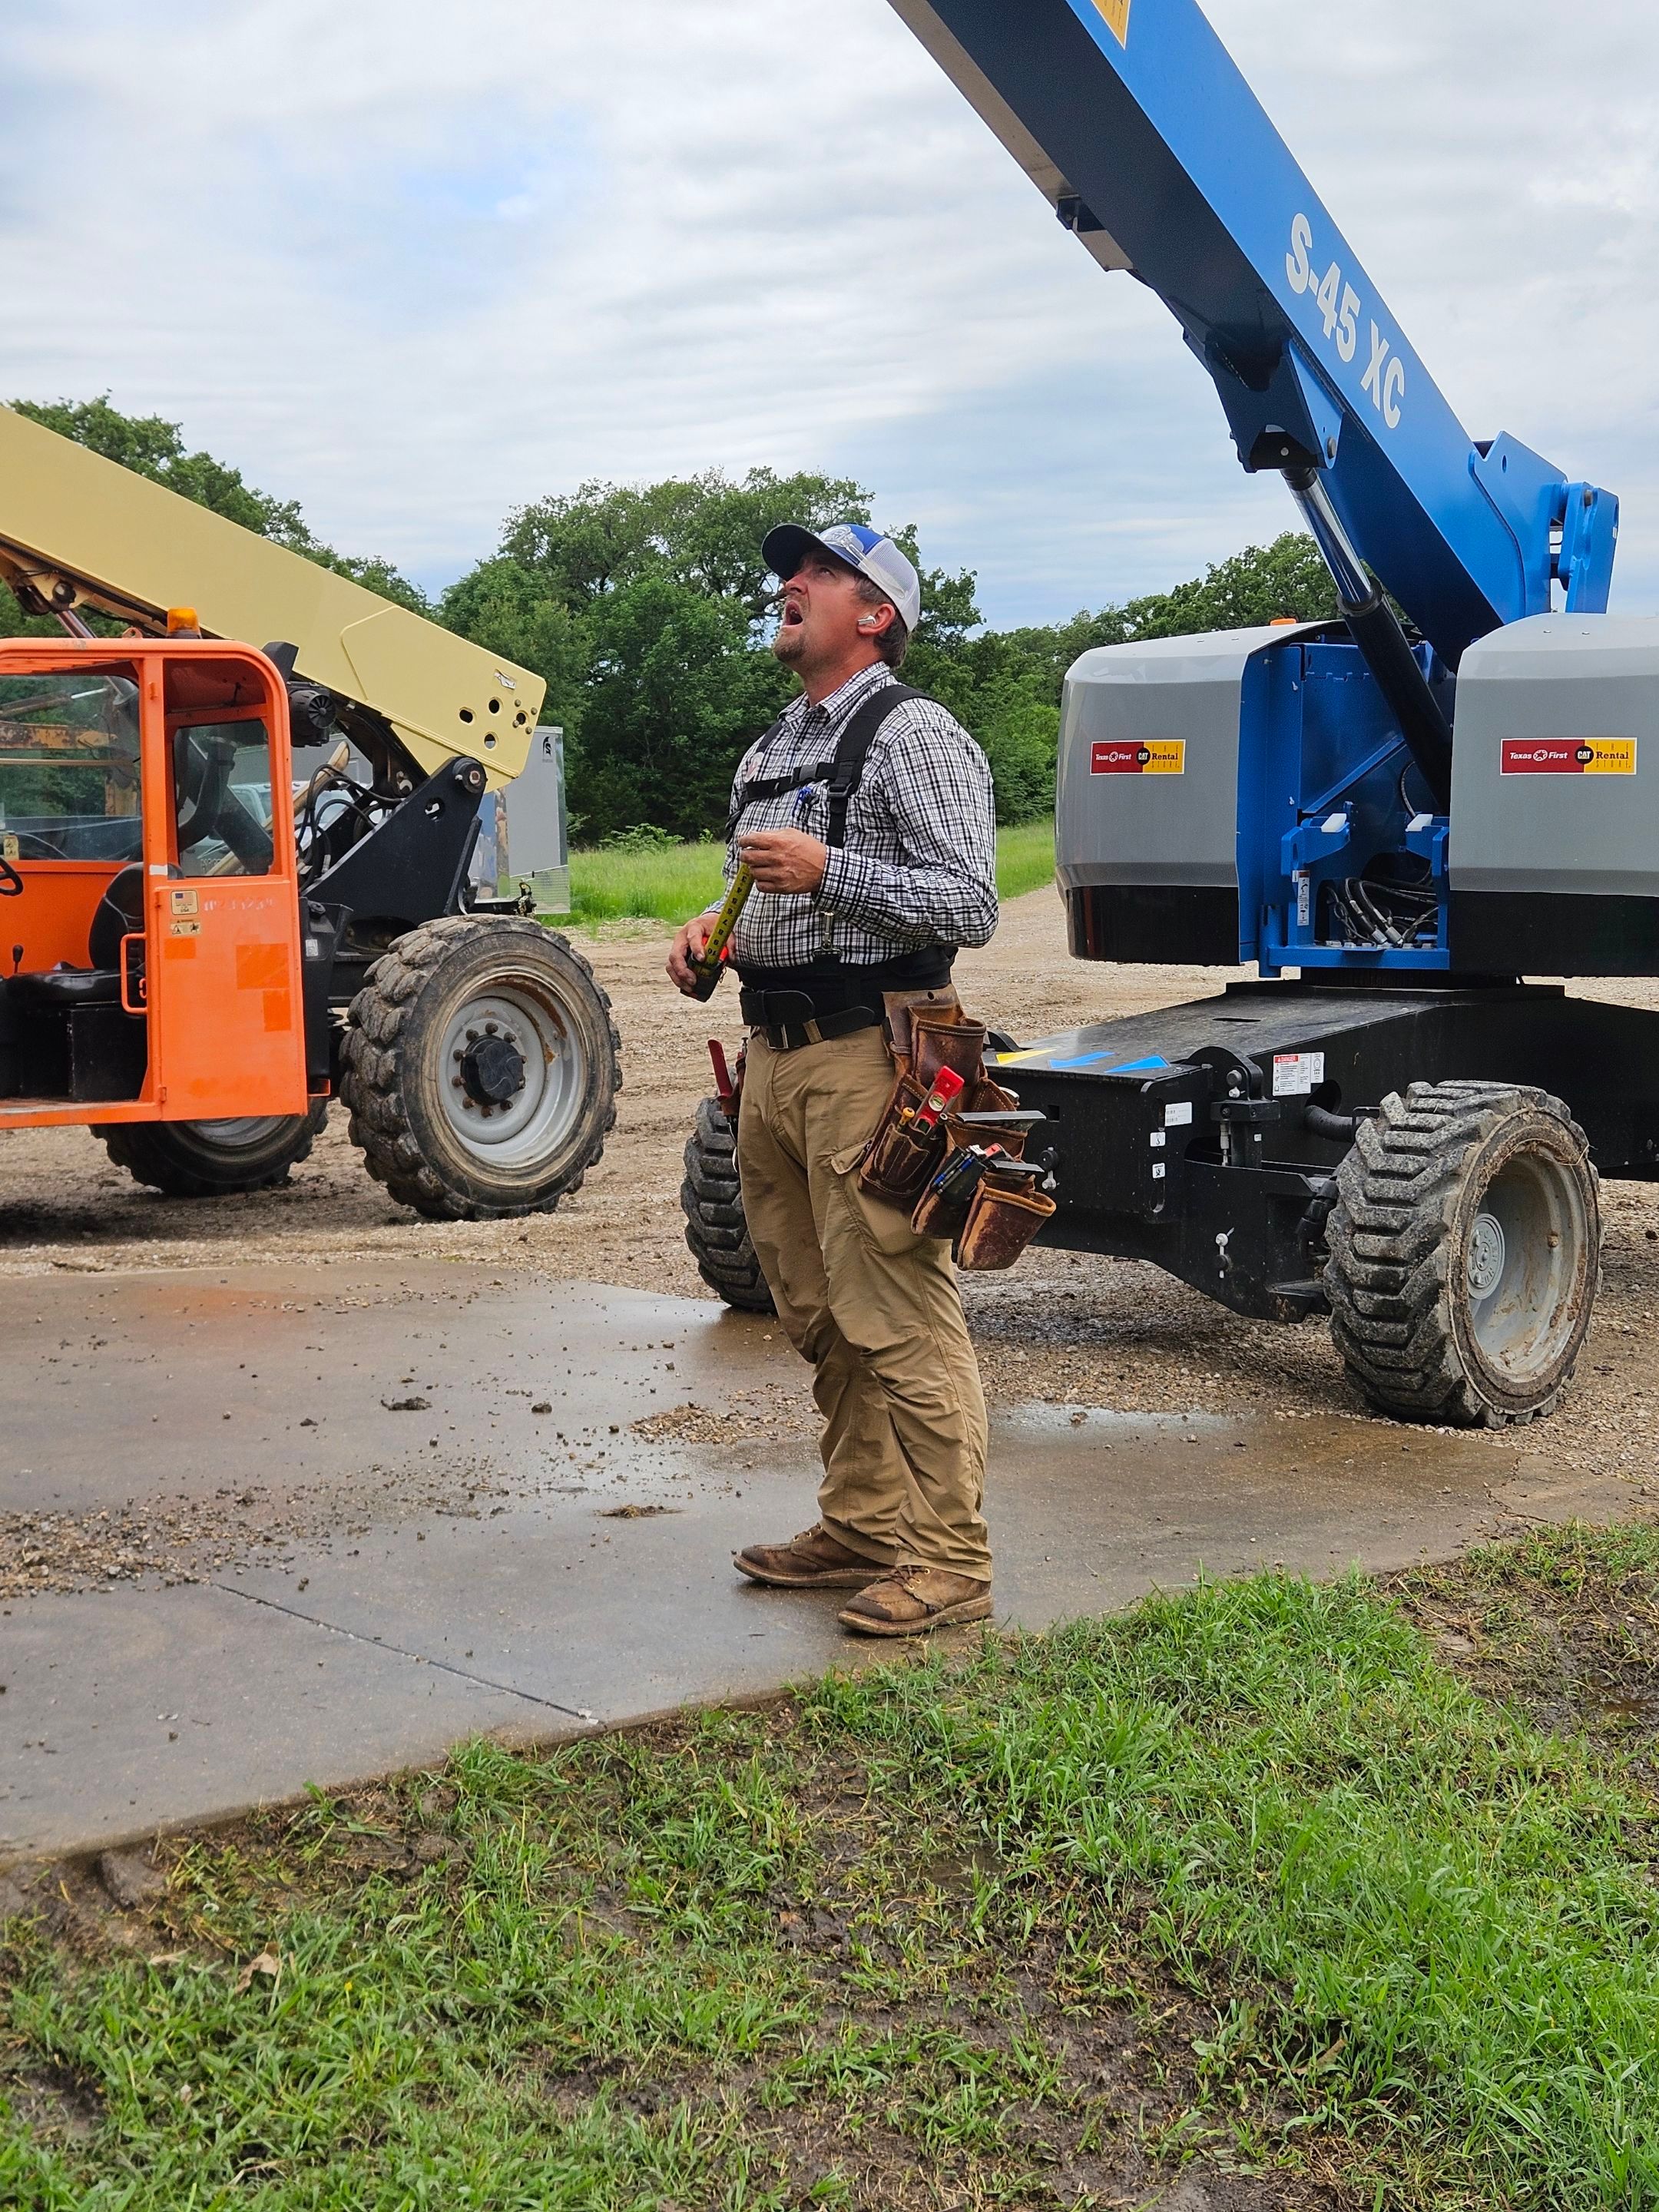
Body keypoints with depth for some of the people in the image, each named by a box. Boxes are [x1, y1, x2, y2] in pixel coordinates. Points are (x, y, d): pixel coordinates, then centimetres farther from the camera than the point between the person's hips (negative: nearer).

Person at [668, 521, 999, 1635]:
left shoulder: (913, 734, -7)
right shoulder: (773, 748, 20)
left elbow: (971, 905, -15)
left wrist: (826, 871, -19)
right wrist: (714, 926, 10)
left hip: (868, 1054, -9)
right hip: (776, 1051, 9)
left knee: (901, 1321, -8)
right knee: (822, 1321, 14)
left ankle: (947, 1560, -2)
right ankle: (862, 1531, 24)